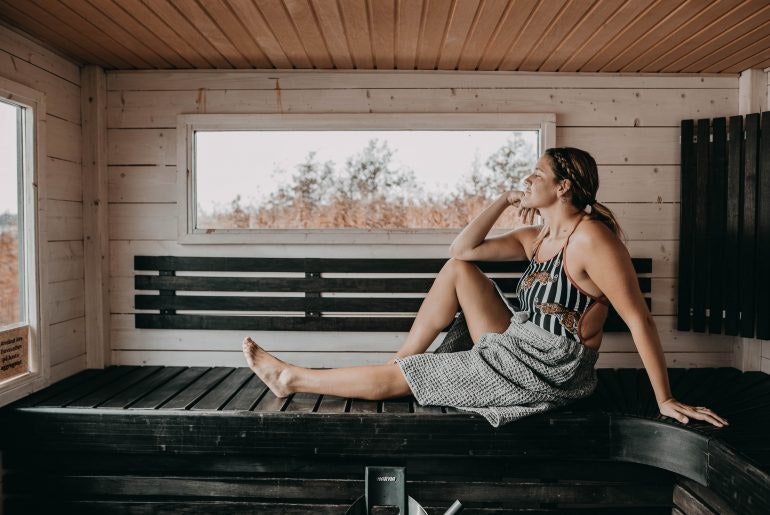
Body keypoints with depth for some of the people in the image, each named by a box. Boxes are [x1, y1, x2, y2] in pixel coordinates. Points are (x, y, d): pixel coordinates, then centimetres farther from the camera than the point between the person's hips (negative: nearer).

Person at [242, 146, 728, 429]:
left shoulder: (590, 236, -17)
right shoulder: (537, 237, 10)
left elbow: (639, 318, -18)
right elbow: (463, 249, 10)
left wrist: (665, 400, -18)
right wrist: (505, 200, 4)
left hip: (544, 372, -8)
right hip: (519, 351, 8)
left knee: (393, 377, -4)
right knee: (459, 271, 2)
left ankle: (293, 378, 12)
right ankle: (407, 361, 4)